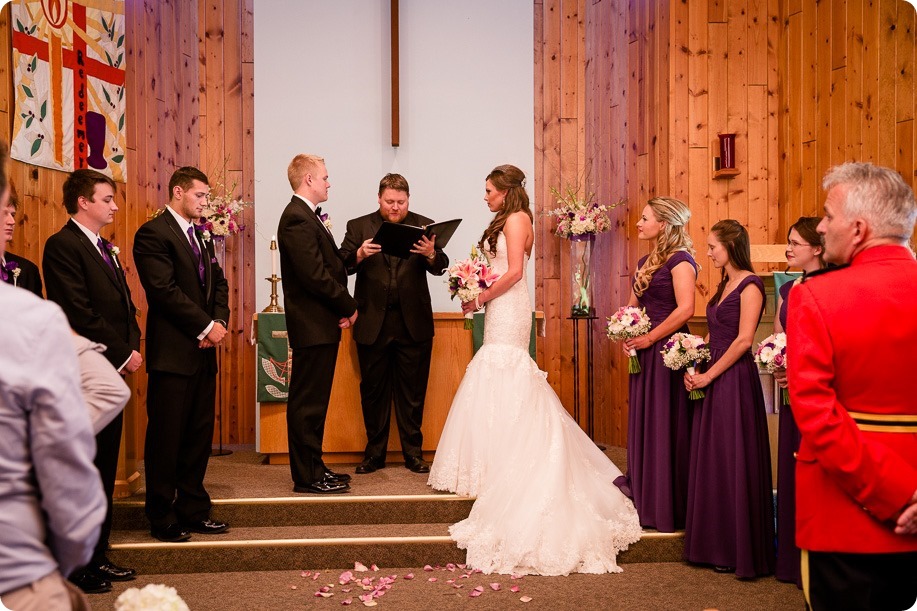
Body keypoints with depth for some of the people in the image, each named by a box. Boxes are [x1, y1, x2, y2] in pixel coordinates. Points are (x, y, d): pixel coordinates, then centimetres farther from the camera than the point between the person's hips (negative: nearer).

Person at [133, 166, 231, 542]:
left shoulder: (200, 237, 17)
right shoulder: (153, 233, -9)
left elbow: (218, 283, 16)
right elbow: (164, 289, -18)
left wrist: (219, 322, -3)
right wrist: (206, 326, -14)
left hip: (204, 350, 8)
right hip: (172, 352, -8)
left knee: (199, 436, 12)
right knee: (166, 437, 1)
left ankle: (193, 511, 21)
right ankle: (162, 519, 11)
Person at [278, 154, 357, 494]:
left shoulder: (306, 216, 17)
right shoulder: (298, 218, -16)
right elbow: (315, 275, -22)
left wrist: (342, 307, 2)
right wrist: (349, 307, -11)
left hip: (319, 325, 10)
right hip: (313, 325, -10)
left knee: (311, 402, 15)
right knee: (307, 403, -3)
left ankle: (312, 469, 24)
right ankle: (307, 477, 4)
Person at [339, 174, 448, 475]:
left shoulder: (423, 225, 5)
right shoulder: (358, 226, 5)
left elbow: (440, 266, -7)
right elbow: (342, 265, -6)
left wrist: (432, 254, -29)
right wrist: (359, 255, -27)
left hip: (413, 323, 0)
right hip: (373, 323, 0)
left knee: (412, 391, 7)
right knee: (373, 390, 9)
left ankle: (413, 452, 18)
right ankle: (374, 452, 21)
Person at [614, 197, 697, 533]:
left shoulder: (680, 260, -10)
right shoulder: (645, 262, 16)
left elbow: (685, 309, -22)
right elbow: (632, 305, 21)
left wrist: (648, 338, -17)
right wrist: (626, 334, 1)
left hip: (667, 350, -9)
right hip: (644, 353, 9)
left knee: (665, 426, -2)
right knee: (642, 424, 12)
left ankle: (669, 510, 8)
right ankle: (645, 501, 23)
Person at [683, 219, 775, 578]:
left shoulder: (750, 285, -11)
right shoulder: (724, 285, 15)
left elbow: (743, 340, -18)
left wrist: (708, 375, -14)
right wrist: (694, 369, 4)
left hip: (735, 380, -9)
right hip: (712, 380, 9)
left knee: (734, 461, -2)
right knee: (711, 461, 12)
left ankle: (739, 550, 9)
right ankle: (716, 544, 22)